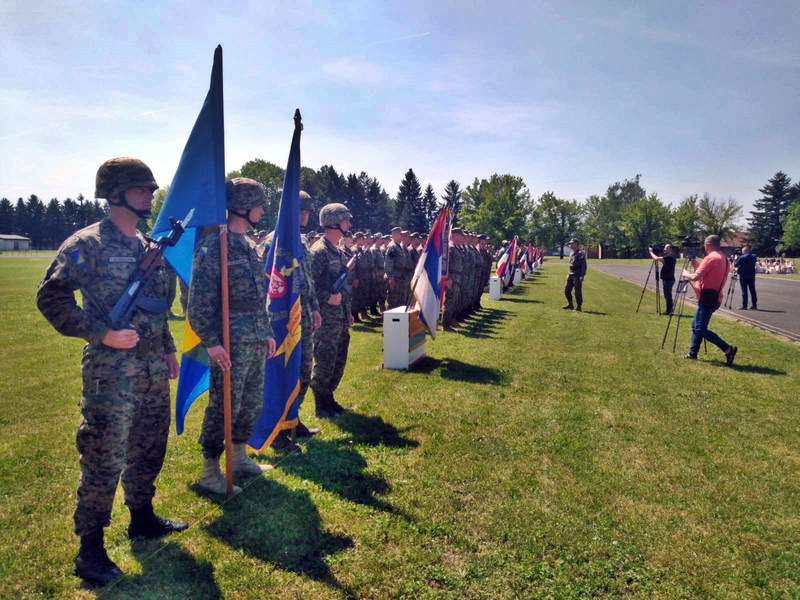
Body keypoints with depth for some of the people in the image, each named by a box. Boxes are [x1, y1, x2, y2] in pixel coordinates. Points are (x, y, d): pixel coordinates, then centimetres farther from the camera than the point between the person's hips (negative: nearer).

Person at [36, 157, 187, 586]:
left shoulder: (149, 246, 12)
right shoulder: (86, 244, -10)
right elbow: (50, 298, -14)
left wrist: (168, 350, 17)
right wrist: (101, 332, -20)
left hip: (152, 369, 7)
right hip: (111, 370, -7)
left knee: (149, 449, 18)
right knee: (104, 459, 1)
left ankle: (142, 518, 36)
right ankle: (90, 549, 16)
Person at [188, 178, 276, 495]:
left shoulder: (250, 245, 14)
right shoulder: (213, 245, -12)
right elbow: (200, 301, -15)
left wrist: (267, 332, 19)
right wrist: (212, 342, -20)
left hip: (256, 342, 9)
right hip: (231, 344, -8)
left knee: (252, 403, 16)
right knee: (225, 407, -1)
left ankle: (239, 456, 34)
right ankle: (209, 471, 15)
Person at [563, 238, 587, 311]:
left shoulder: (580, 253, -13)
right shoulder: (571, 253, 15)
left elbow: (584, 265, -17)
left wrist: (582, 275, -22)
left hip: (577, 275, -9)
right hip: (570, 275, 9)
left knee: (577, 292, -4)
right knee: (567, 290, 12)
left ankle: (578, 307, 5)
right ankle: (570, 304, 27)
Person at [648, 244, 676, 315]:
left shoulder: (670, 256, -17)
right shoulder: (670, 256, 15)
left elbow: (656, 258, -24)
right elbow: (660, 259, 23)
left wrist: (651, 252, -9)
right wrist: (653, 253, 11)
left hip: (668, 279, -10)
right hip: (667, 278, 10)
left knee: (667, 295, -6)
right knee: (668, 295, 14)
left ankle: (669, 311, -2)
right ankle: (669, 310, 20)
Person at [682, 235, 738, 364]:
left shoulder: (710, 258, -15)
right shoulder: (723, 258, 16)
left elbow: (695, 277, -20)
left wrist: (685, 273, -1)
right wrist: (697, 266, 18)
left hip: (707, 298, -10)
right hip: (713, 298, 10)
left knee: (700, 329, -10)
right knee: (696, 325, 15)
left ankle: (728, 349, -11)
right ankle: (693, 353, 17)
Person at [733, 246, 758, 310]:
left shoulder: (742, 257, -14)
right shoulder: (754, 256, 7)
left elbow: (735, 264, -11)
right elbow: (754, 265, 19)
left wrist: (736, 259, 6)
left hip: (743, 275, -6)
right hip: (752, 275, 6)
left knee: (744, 290, -5)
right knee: (752, 290, 8)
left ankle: (744, 305, -6)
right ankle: (754, 305, 11)